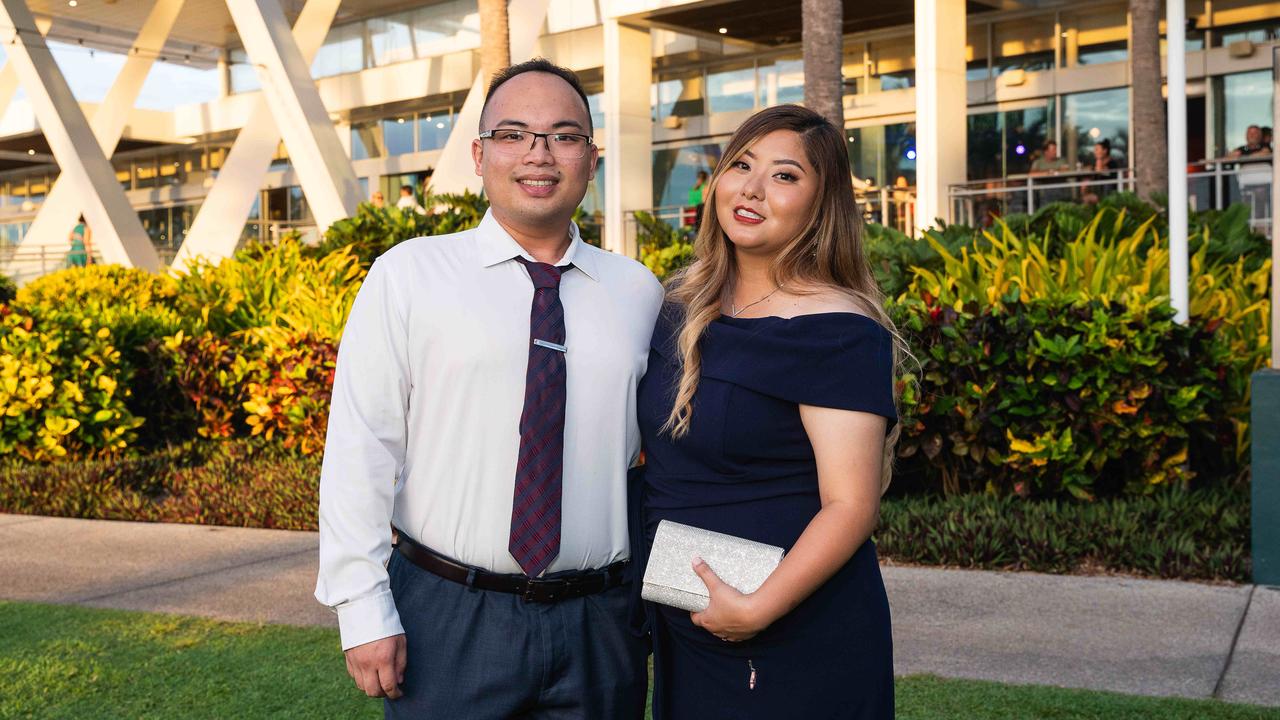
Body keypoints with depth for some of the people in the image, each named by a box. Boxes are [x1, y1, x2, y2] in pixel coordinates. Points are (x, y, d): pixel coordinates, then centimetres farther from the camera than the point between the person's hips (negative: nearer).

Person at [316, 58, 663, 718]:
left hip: (599, 625, 3)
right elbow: (358, 451, -6)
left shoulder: (639, 293, 5)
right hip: (448, 619, -2)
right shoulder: (406, 276, -3)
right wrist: (365, 613, -9)